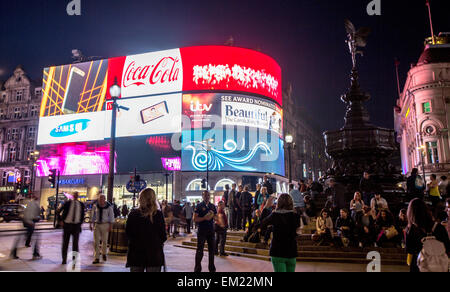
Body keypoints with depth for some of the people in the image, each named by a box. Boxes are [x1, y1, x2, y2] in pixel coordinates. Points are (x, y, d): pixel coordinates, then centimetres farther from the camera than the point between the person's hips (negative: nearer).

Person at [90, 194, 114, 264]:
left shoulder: (109, 206, -6)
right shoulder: (95, 205, 0)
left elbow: (111, 216, -1)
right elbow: (93, 215, 10)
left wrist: (110, 226, -6)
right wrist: (91, 224, 7)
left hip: (105, 225, -1)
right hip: (96, 224, 1)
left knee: (104, 241, 8)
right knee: (96, 241, -4)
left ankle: (104, 254, 34)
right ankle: (96, 258, 1)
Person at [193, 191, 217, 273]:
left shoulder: (212, 206, 10)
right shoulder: (199, 206, -3)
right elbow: (195, 219, -9)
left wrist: (213, 216, -8)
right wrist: (204, 218, -20)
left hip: (211, 231, 5)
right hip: (202, 231, -5)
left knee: (212, 250, 11)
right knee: (200, 250, -1)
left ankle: (212, 268, 23)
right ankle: (197, 269, 9)